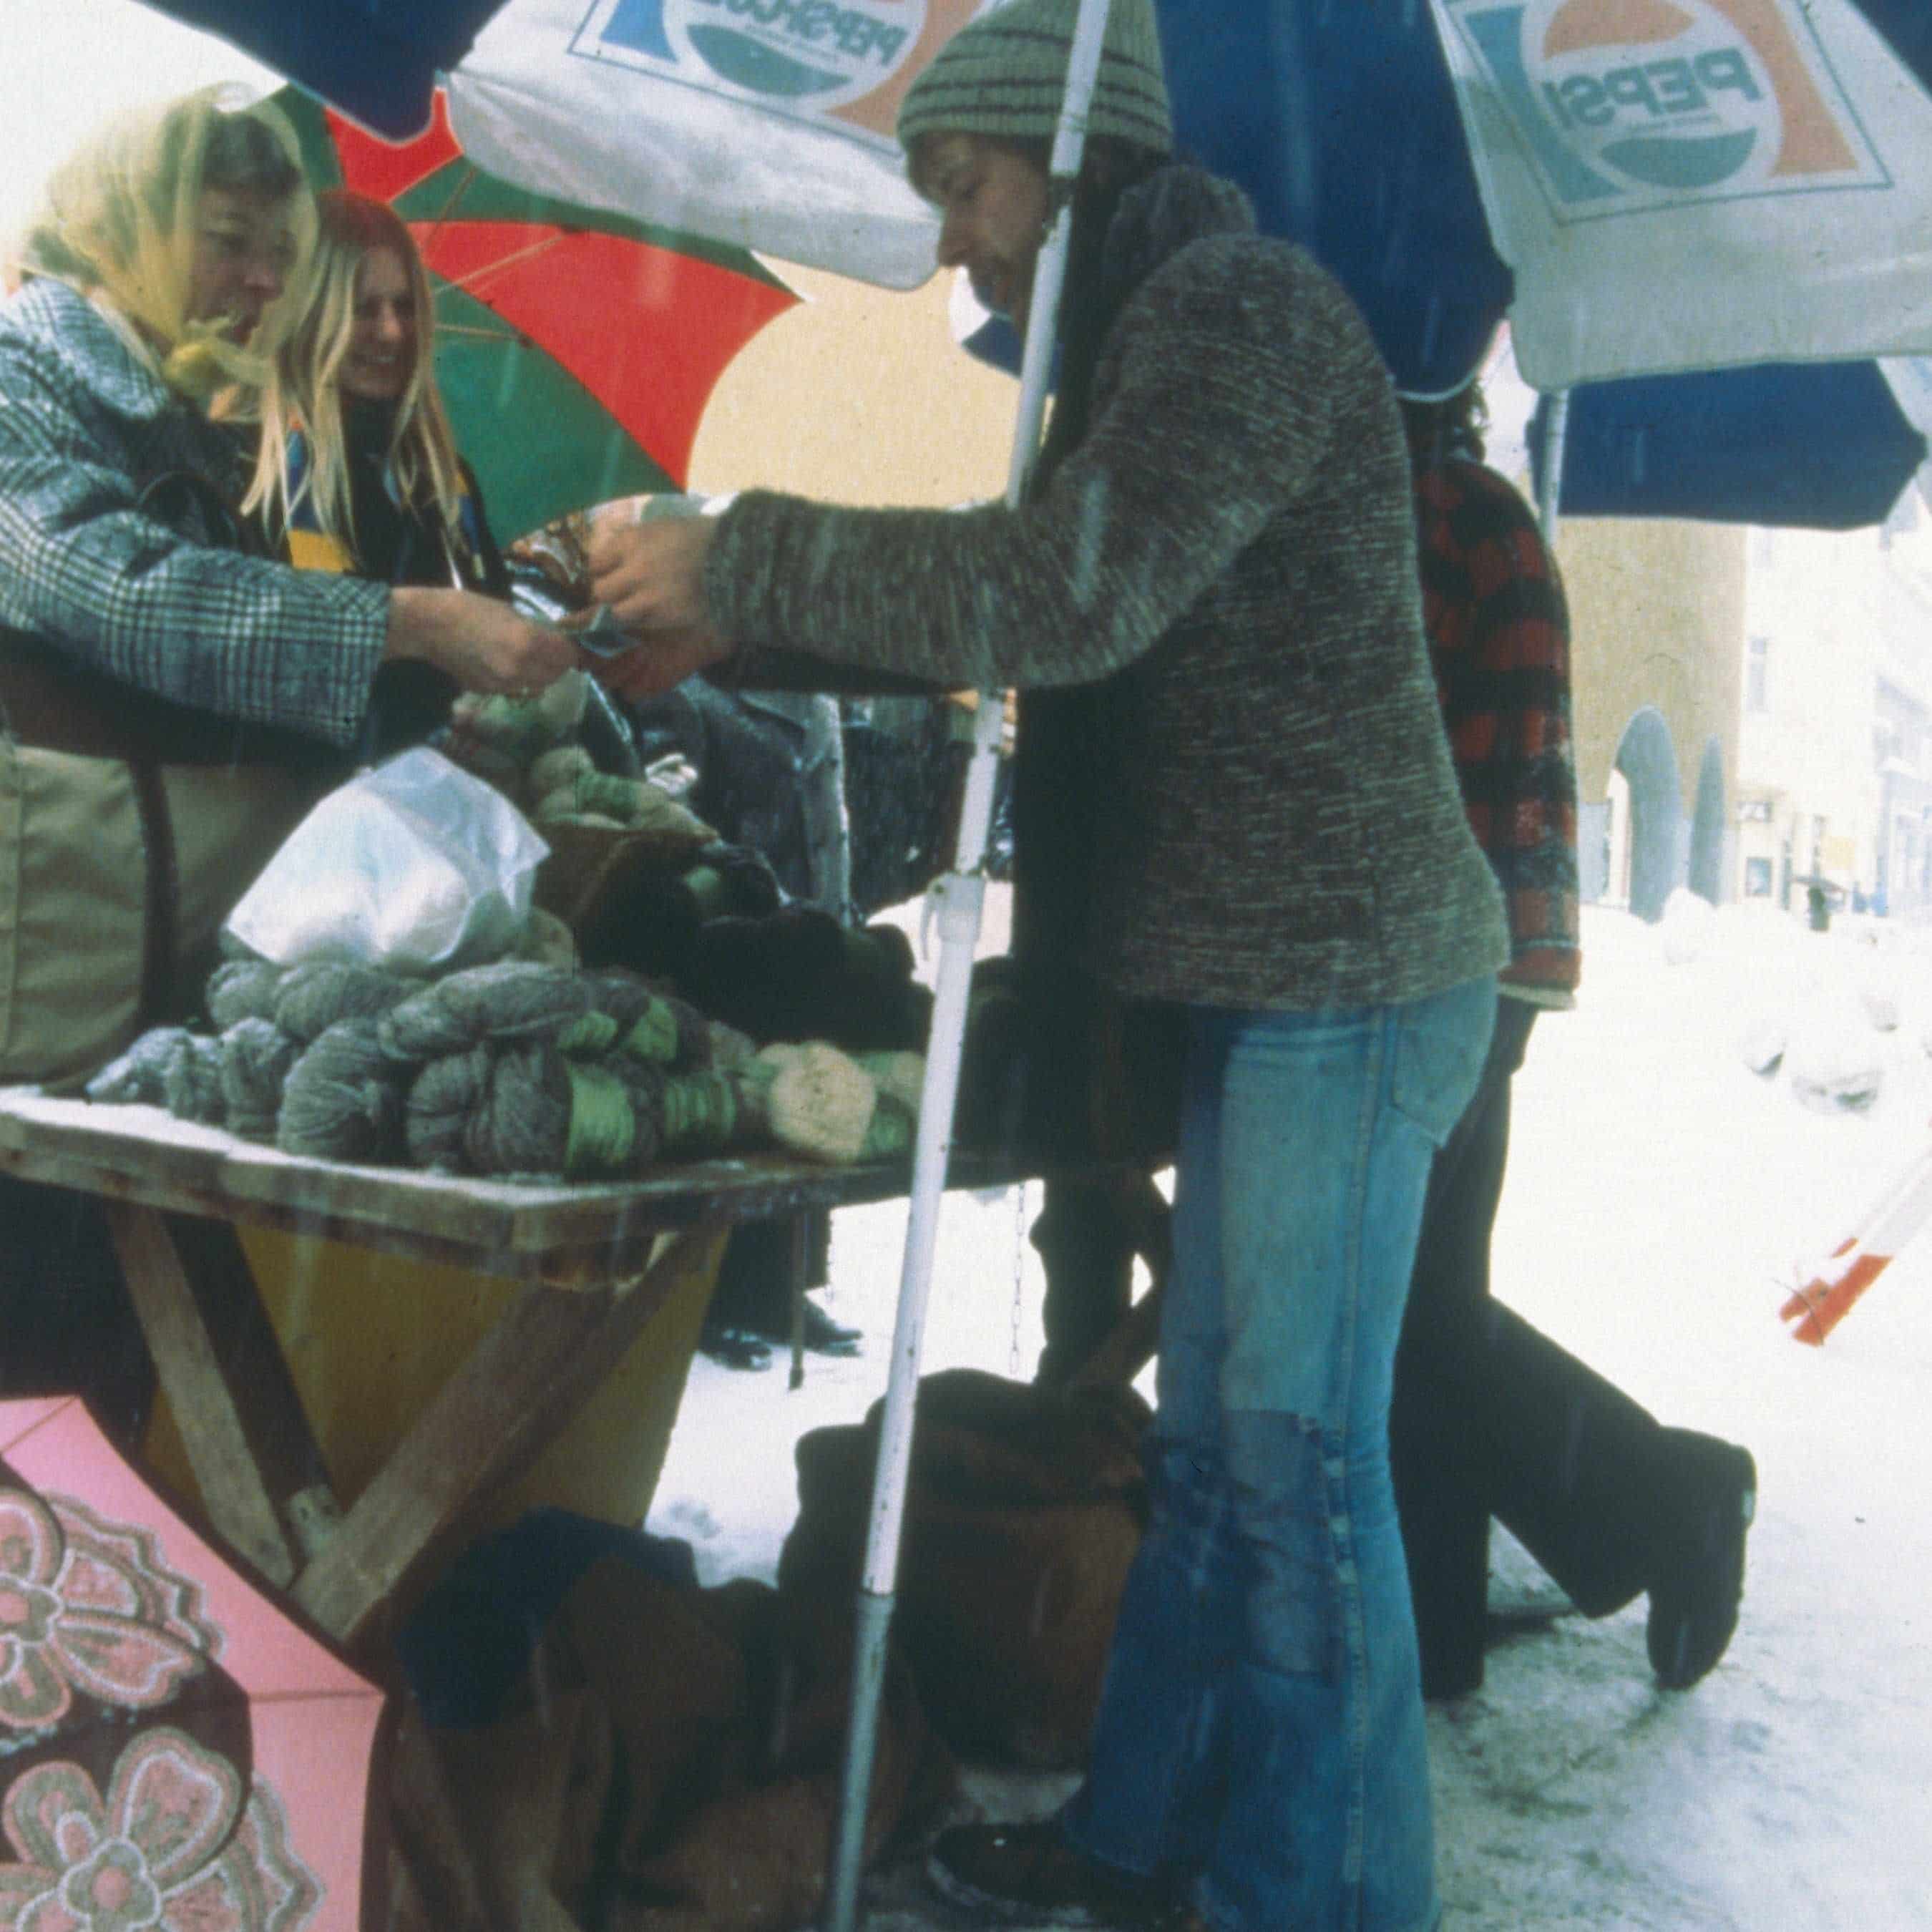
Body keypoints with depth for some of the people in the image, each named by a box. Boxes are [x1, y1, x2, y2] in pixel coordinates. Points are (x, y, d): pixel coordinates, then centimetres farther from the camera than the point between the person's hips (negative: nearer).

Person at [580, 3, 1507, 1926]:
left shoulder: (1242, 303, -13)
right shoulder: (1145, 338, 20)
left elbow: (1071, 590, -27)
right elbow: (1026, 606, 23)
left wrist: (737, 556, -18)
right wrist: (744, 638, 12)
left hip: (1348, 977, -10)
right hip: (1270, 974, 10)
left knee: (1296, 1453, -3)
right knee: (1210, 1437, 14)